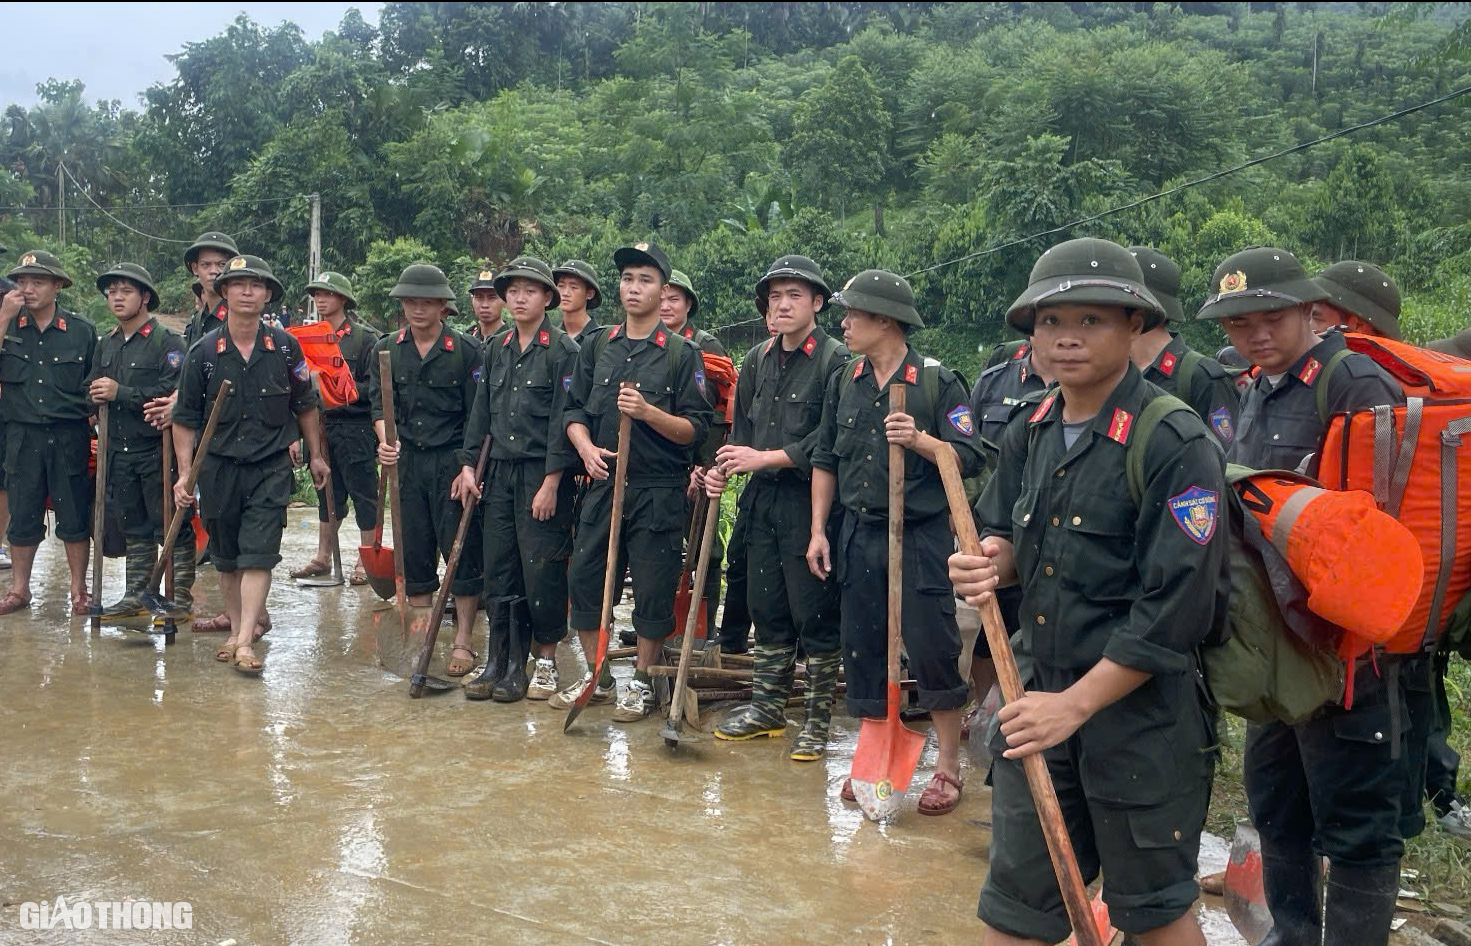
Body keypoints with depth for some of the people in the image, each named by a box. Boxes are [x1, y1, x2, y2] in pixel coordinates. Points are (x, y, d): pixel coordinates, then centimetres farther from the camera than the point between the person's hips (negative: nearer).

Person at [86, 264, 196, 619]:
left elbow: (172, 393, -20)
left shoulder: (168, 341, -8)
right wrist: (97, 395, -4)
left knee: (173, 527, -1)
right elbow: (90, 389, 20)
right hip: (119, 451, 7)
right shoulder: (106, 344, 16)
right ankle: (135, 596, 21)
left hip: (158, 449, -7)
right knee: (134, 529, 14)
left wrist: (120, 393, -19)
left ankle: (180, 598, 6)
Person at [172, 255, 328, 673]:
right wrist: (185, 473, -3)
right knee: (226, 557, 12)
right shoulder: (204, 352, -2)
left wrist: (316, 455, 16)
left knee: (259, 554, -10)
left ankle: (245, 642, -10)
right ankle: (236, 627, 28)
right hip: (219, 467, 2)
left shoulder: (284, 347, -1)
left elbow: (305, 405, 12)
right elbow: (185, 419, 2)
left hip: (271, 467, -1)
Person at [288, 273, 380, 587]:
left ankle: (366, 559, 10)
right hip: (319, 427, 6)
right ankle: (323, 558, 24)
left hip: (355, 428, -5)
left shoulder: (364, 337, -5)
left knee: (363, 495, 1)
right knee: (327, 495, 14)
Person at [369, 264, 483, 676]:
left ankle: (463, 640, 7)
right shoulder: (387, 349, 8)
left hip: (453, 461, -4)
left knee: (462, 549, -3)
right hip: (407, 461, 4)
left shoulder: (466, 350, -3)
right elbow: (379, 403, 8)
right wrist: (386, 439, -12)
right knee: (414, 549, 9)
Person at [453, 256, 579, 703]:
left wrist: (551, 482, -15)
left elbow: (564, 419, -10)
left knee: (542, 570, -3)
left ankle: (546, 661, 11)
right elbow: (481, 411, 16)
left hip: (542, 476, -6)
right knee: (498, 570, 8)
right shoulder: (495, 351, 14)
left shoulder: (564, 350, -5)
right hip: (500, 473, 6)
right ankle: (501, 662, 17)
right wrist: (468, 465, 8)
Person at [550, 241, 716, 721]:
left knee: (653, 588, 2)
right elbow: (574, 411, 12)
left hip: (659, 490, -4)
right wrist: (586, 447, -7)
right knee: (584, 578, 7)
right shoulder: (597, 345, 11)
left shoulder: (682, 352, -2)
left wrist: (648, 412, -19)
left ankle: (642, 682, 19)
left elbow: (696, 429, -5)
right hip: (602, 483, 4)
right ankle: (596, 676, 25)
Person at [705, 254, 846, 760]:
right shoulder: (757, 361, 13)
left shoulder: (836, 360, -9)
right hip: (763, 500, 7)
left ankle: (818, 720, 13)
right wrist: (722, 467, 0)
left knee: (815, 614, 1)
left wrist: (765, 458, -15)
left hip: (810, 501, -7)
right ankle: (766, 708, 27)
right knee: (767, 608, 14)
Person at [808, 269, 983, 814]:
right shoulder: (845, 383, 10)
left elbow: (969, 460, -10)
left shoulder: (938, 381, -6)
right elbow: (825, 460, 15)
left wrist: (921, 441, -26)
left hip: (921, 537, -5)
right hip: (858, 536, 5)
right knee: (863, 648, 9)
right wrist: (817, 531, 9)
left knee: (932, 648, -3)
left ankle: (947, 767, 11)